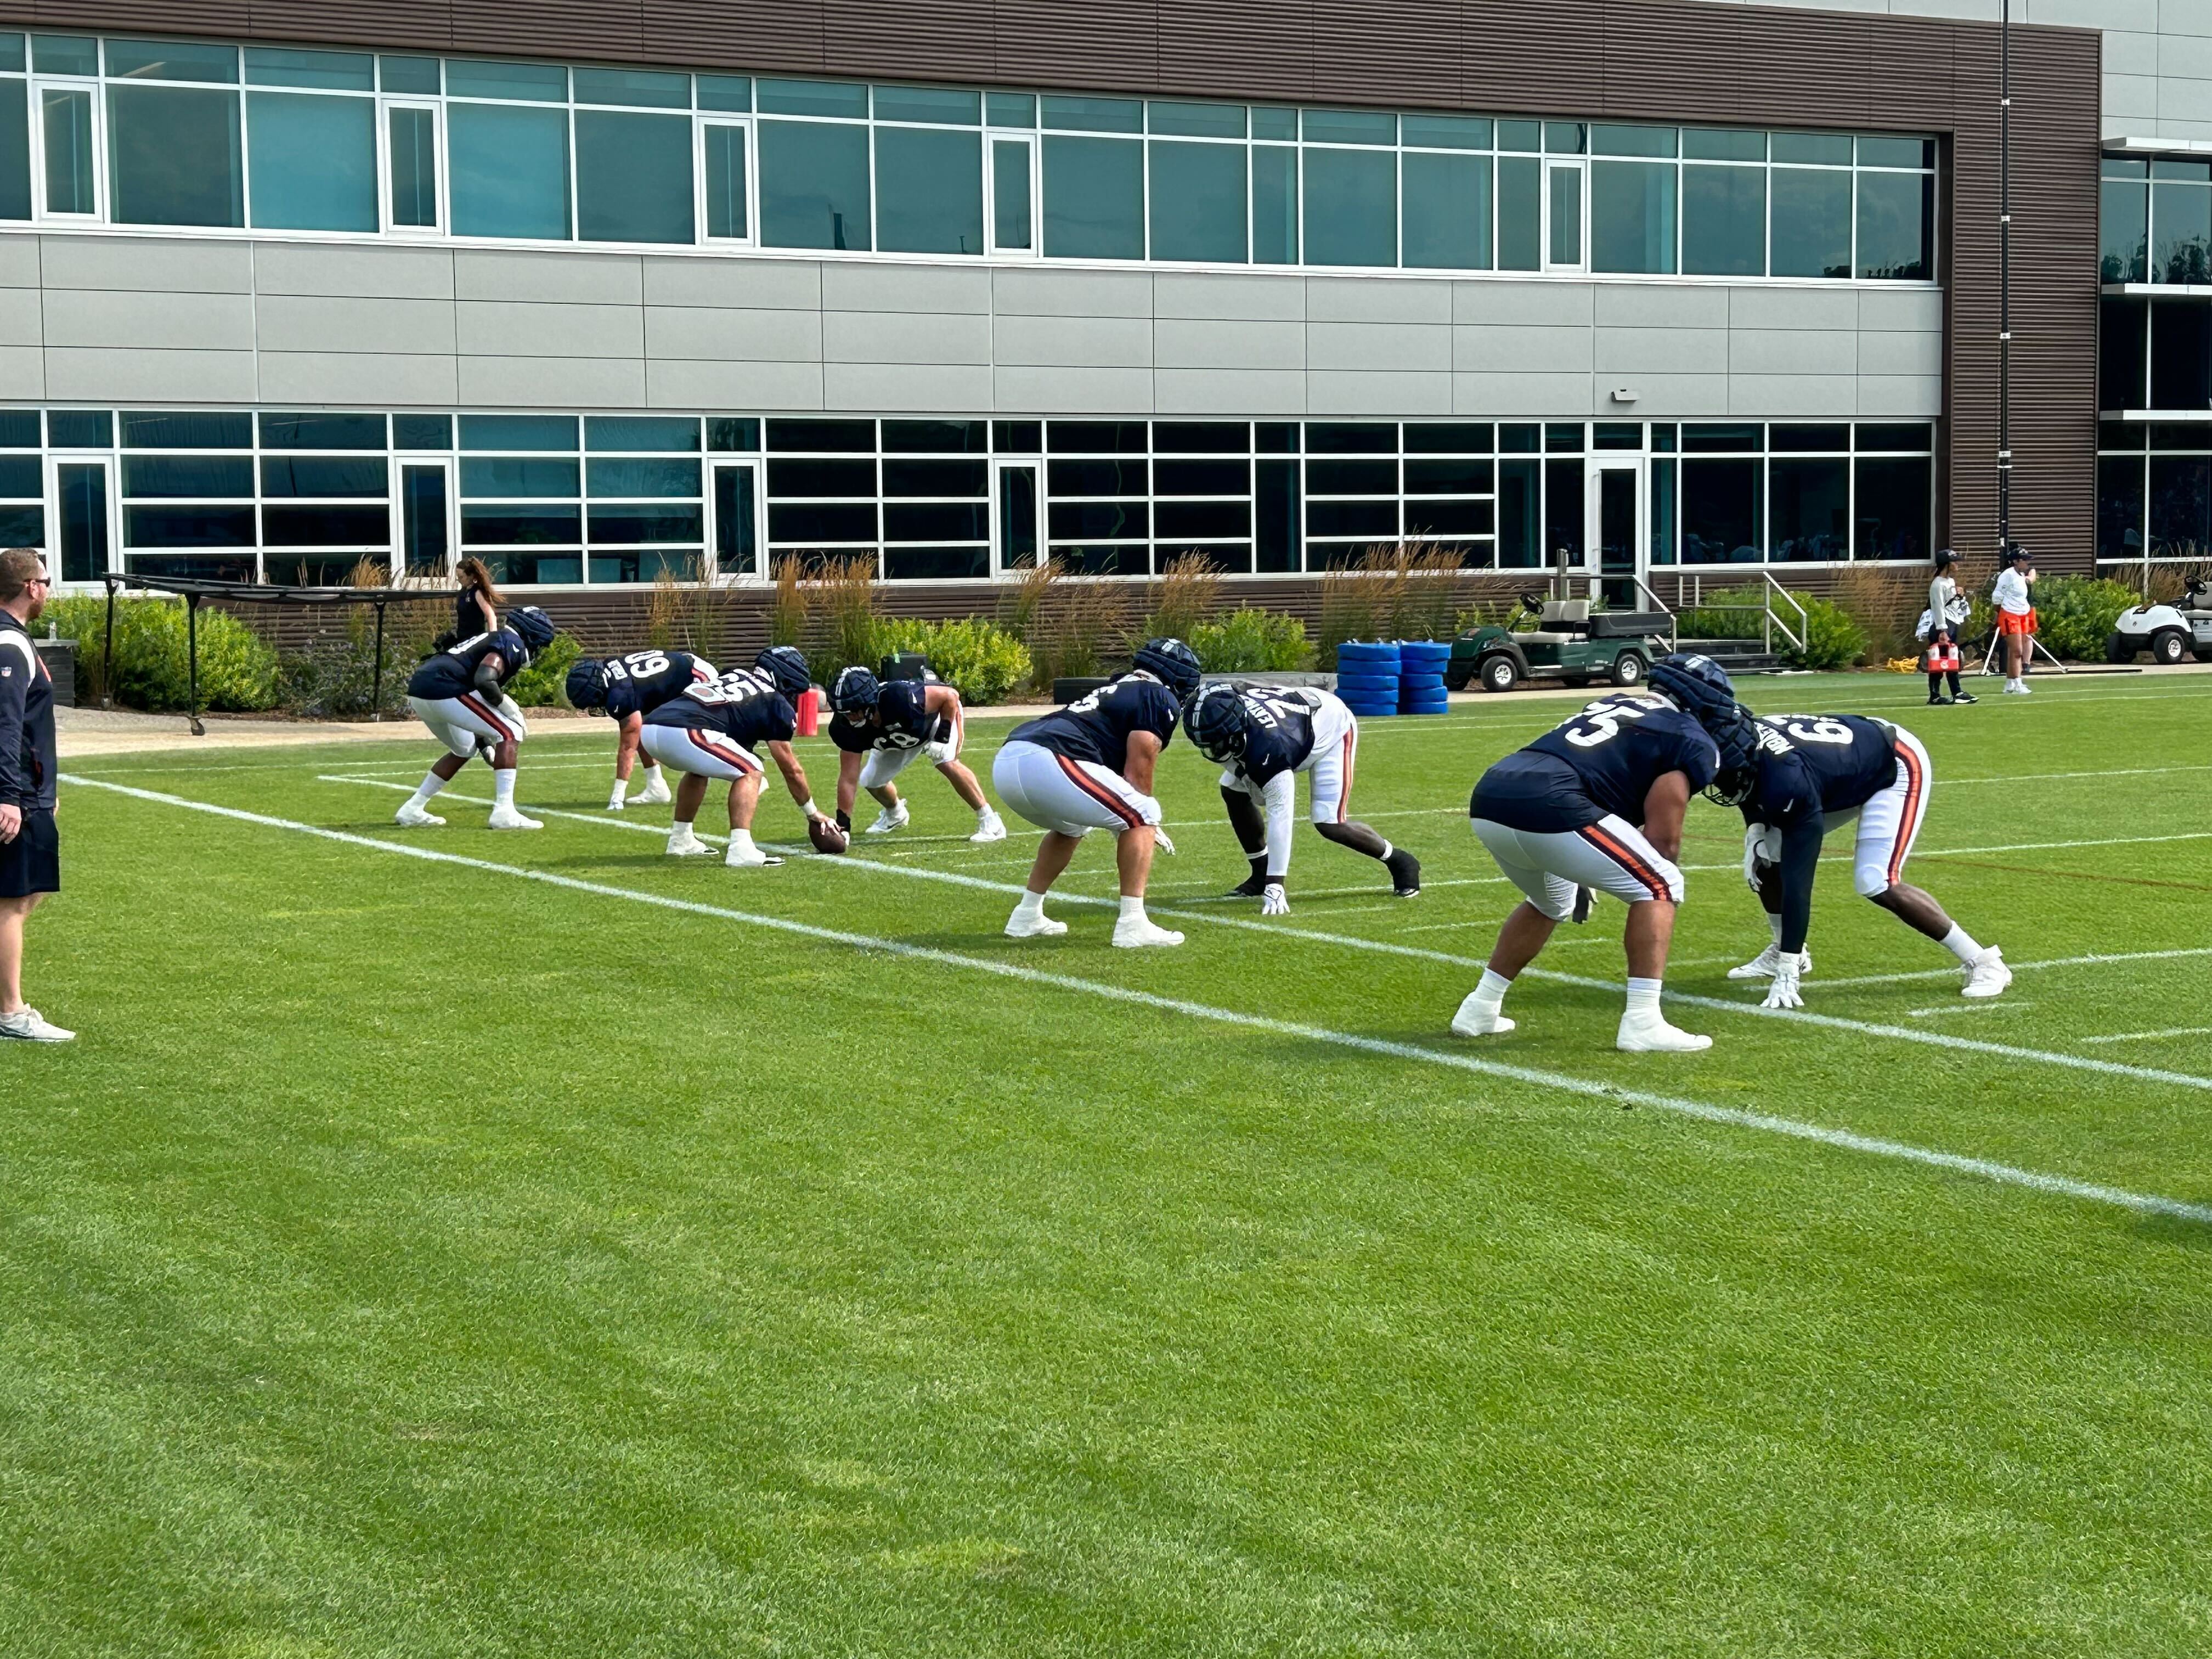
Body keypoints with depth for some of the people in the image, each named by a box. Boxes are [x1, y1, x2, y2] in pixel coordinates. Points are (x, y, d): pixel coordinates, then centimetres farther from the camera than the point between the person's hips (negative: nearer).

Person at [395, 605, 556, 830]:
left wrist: (485, 745, 28)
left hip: (418, 692, 10)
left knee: (465, 750, 29)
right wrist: (512, 710, -5)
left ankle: (412, 810, 30)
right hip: (442, 690, -10)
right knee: (510, 734, -4)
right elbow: (484, 680, -18)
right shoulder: (512, 643, 0)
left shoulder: (493, 639, 30)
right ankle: (504, 813, -10)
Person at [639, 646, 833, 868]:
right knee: (750, 772, 5)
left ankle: (681, 841, 37)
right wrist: (812, 813, 29)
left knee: (699, 768, 34)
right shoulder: (776, 703, 11)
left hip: (649, 727, 8)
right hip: (683, 732, -8)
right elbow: (791, 769, 17)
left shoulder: (735, 675, 30)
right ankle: (741, 850, -10)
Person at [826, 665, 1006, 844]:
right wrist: (842, 824, -30)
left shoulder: (899, 697, -44)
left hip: (940, 714, -5)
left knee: (946, 763, -30)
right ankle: (895, 814, 38)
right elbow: (848, 779, -25)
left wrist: (943, 737, -31)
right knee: (870, 781, 3)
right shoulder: (847, 727, -29)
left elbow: (950, 695, -30)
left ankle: (989, 820, -18)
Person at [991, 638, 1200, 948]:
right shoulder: (1161, 699, 8)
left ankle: (1027, 917, 34)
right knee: (1141, 817, 3)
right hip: (1047, 763, -9)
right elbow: (1137, 773, 3)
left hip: (1006, 763, 9)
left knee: (1071, 827, 35)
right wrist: (1146, 824, 18)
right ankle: (1132, 924, -3)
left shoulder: (1114, 689, 35)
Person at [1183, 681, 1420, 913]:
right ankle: (1261, 875, 10)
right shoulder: (1227, 709, -27)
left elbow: (1279, 820, -43)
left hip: (1332, 728, -8)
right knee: (1233, 791, -3)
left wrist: (1275, 888, -43)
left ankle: (1399, 862, 6)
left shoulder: (1268, 749, -45)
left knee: (1328, 823, -18)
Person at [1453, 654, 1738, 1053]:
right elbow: (1662, 838, 3)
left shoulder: (1616, 703, 32)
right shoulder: (1693, 742, 9)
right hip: (1545, 809, -8)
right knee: (1660, 886, 7)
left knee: (1551, 903, 33)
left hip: (1488, 800, 8)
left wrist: (1580, 873, 43)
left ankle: (1480, 1009, 35)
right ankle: (1643, 1024, 0)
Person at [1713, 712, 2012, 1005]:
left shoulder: (1788, 780, -40)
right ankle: (1787, 953, 23)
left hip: (1898, 767, -9)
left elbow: (1797, 878, -38)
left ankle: (1983, 963, -10)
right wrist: (1755, 828, -14)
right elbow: (1754, 790, 8)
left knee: (1877, 885, -22)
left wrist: (1786, 975, -37)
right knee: (1765, 854, 1)